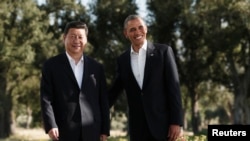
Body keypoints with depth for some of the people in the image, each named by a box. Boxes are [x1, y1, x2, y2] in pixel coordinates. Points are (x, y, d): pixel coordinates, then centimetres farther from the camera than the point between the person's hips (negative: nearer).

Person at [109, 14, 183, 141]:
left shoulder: (163, 51, 0)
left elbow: (174, 87, -4)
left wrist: (176, 122, -10)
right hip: (137, 127, 3)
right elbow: (114, 91, 18)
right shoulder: (122, 60, 10)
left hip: (163, 123, -3)